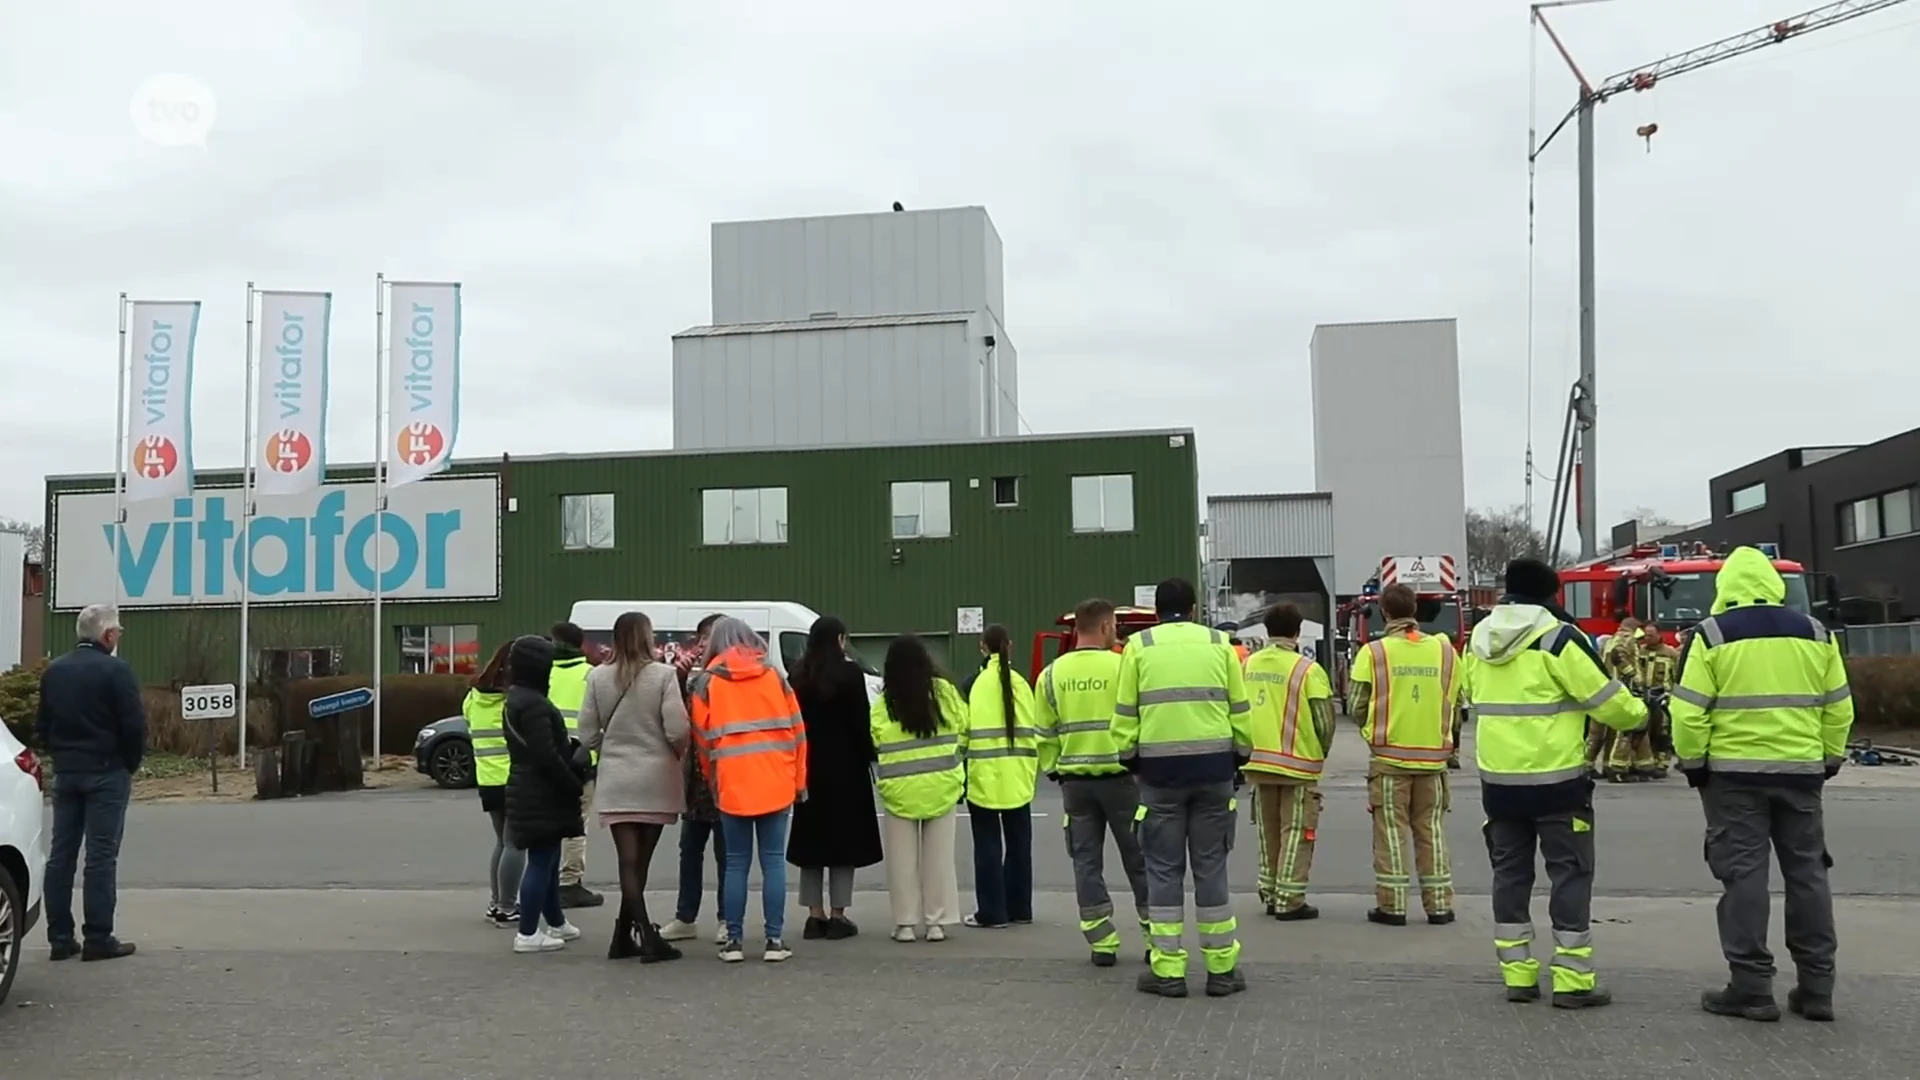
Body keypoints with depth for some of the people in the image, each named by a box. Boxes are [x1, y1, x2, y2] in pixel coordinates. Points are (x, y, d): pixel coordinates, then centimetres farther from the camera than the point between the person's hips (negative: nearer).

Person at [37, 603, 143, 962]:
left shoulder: (53, 671, 9)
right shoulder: (115, 670, -13)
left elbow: (42, 725, 14)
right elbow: (135, 725, -15)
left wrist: (61, 756, 18)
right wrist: (130, 764, -1)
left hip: (65, 773, 6)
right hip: (106, 774, -6)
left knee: (61, 855, 10)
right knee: (101, 856, -3)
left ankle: (59, 937, 13)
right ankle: (98, 939, -2)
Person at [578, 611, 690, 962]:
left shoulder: (598, 677, -1)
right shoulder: (663, 675, -9)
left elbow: (587, 735, 1)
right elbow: (678, 731, -13)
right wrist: (679, 755, 8)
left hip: (615, 781, 2)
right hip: (655, 779, -1)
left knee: (628, 861, 3)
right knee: (641, 861, 9)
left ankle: (645, 935, -3)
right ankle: (624, 936, 13)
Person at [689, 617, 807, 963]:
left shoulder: (707, 682, 4)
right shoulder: (774, 677, 8)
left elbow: (703, 739, 4)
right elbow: (796, 731, 6)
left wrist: (713, 782, 16)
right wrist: (798, 782, 13)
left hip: (732, 785, -1)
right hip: (775, 784, 1)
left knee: (736, 863, 7)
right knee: (773, 861, 5)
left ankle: (733, 941, 8)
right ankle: (775, 940, 5)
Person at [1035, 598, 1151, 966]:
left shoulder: (1052, 675, 2)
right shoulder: (1123, 667, -9)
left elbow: (1045, 733, 6)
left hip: (1075, 780, 3)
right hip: (1120, 775, -3)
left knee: (1087, 861, 10)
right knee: (1139, 859, 9)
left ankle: (1102, 942, 9)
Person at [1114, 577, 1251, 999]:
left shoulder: (1139, 646, 3)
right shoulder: (1219, 644, 7)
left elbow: (1125, 715, 1)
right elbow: (1239, 711, 5)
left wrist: (1129, 757, 13)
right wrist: (1240, 754, 17)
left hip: (1160, 768, -1)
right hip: (1213, 766, 1)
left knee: (1164, 869, 6)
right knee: (1211, 866, 8)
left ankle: (1167, 970, 8)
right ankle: (1221, 969, 12)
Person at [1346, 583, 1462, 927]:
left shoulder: (1374, 652, -9)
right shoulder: (1444, 649, -1)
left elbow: (1357, 705, -5)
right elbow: (1456, 700, 5)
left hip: (1389, 756, -2)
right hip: (1433, 756, 3)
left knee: (1391, 832, 5)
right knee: (1431, 830, 11)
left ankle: (1392, 905, 7)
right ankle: (1439, 905, 14)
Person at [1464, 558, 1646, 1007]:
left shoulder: (1480, 638, 7)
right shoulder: (1557, 638, -13)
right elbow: (1604, 697, -9)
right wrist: (1637, 715, 11)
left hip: (1498, 778, 6)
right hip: (1555, 779, -6)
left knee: (1510, 873, 12)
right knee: (1570, 874, 3)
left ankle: (1517, 975, 14)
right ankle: (1572, 980, 4)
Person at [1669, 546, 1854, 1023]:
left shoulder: (1712, 635, -6)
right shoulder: (1815, 634, 6)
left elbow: (1689, 710, -10)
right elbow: (1839, 707, 10)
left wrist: (1692, 762, 1)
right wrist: (1830, 760, 20)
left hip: (1734, 772, -4)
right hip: (1800, 770, 4)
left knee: (1744, 874, 0)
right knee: (1807, 872, 11)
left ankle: (1751, 987, 1)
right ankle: (1816, 987, 15)